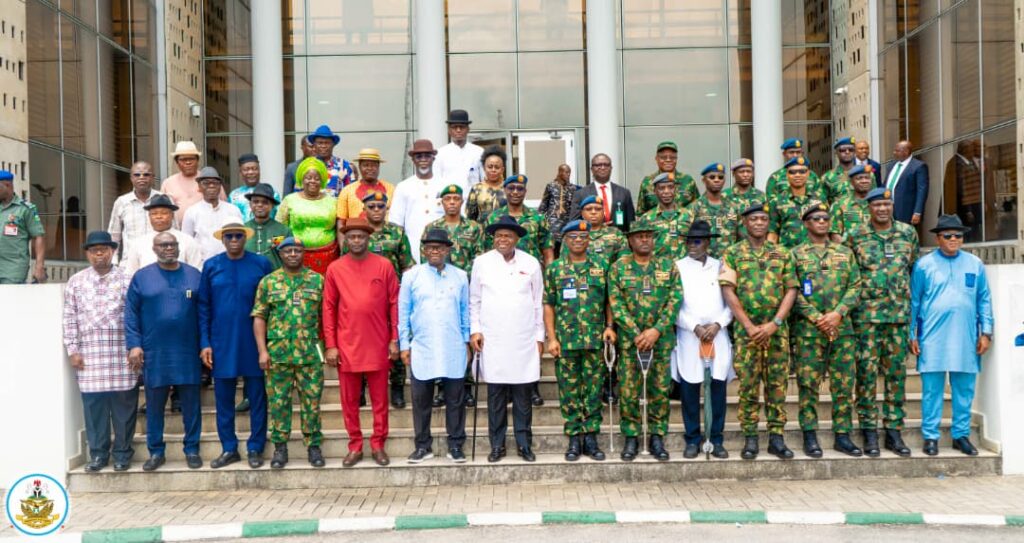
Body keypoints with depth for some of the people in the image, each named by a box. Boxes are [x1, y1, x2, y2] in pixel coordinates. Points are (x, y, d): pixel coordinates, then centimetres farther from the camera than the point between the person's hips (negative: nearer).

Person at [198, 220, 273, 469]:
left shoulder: (261, 264, -1)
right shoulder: (211, 267, 4)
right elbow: (203, 307, 5)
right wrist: (205, 343, -1)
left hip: (253, 343, -2)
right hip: (222, 343, 2)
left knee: (257, 397, 5)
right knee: (223, 399, 8)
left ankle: (255, 448, 16)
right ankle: (229, 449, 19)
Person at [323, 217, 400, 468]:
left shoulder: (384, 266, -1)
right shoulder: (335, 269, 1)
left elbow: (394, 303, 2)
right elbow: (329, 308, 2)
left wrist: (394, 339, -2)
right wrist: (330, 345, -2)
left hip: (378, 346, -1)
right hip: (346, 346, 1)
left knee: (380, 399, 7)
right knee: (350, 400, 8)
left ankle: (378, 445, 18)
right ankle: (355, 446, 19)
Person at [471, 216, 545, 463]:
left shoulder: (531, 264, 4)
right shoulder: (482, 262, 4)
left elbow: (538, 303, 8)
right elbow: (474, 300, 8)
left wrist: (540, 336, 6)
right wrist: (474, 329, -1)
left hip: (524, 341, 0)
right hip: (492, 340, 0)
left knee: (523, 396, 4)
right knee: (496, 396, 3)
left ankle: (524, 444, 14)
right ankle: (497, 444, 12)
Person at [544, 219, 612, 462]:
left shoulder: (601, 266, 7)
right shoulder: (555, 269, 5)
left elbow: (608, 300, 11)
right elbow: (548, 305, 4)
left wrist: (609, 326, -2)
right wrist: (551, 338, -2)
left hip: (595, 341, 1)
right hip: (565, 340, 0)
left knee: (593, 390, 4)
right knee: (569, 392, 4)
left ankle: (590, 437, 13)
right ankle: (574, 439, 12)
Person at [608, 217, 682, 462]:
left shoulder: (668, 266, 6)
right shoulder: (618, 268, 3)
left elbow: (675, 301, -1)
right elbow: (616, 304, -4)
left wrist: (657, 330, -13)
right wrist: (636, 334, -13)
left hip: (662, 339, 1)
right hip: (629, 339, -1)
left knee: (660, 390, 5)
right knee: (628, 391, 1)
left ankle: (657, 437, 15)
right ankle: (631, 437, 12)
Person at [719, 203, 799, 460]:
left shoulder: (782, 253, 9)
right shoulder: (733, 253, 3)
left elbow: (791, 290, 4)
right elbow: (728, 292, -4)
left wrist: (774, 323, -9)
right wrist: (750, 326, -12)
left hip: (777, 329, 2)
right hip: (746, 330, -2)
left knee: (777, 384, 4)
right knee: (748, 384, 1)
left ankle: (776, 437, 10)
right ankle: (750, 438, 7)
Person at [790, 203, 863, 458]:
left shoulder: (845, 253, 14)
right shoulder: (796, 254, 5)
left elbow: (855, 287, 6)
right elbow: (793, 292, -3)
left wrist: (838, 314, -9)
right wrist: (817, 318, -13)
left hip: (842, 328, 3)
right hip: (808, 330, -3)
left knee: (843, 384, 4)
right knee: (808, 384, -2)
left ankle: (842, 435, 12)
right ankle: (810, 436, 5)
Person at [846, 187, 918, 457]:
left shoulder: (908, 232, 8)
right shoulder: (856, 236, 1)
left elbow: (915, 268, 18)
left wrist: (909, 298, 15)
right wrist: (856, 298, 1)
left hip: (899, 314, 2)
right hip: (866, 314, -2)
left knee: (896, 373, 6)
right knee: (866, 372, -2)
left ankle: (894, 431, 13)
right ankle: (869, 432, 6)